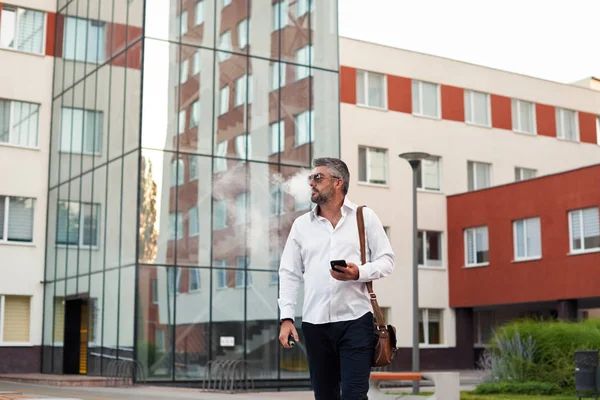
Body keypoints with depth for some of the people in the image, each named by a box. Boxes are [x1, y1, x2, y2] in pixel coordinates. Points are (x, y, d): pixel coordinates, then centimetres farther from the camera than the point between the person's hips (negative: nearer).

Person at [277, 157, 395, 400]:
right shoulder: (301, 224, 11)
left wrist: (359, 273, -17)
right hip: (315, 323, 3)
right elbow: (289, 273, 9)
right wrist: (287, 318, -1)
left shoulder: (365, 217, 5)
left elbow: (386, 260, 3)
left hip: (355, 320, -3)